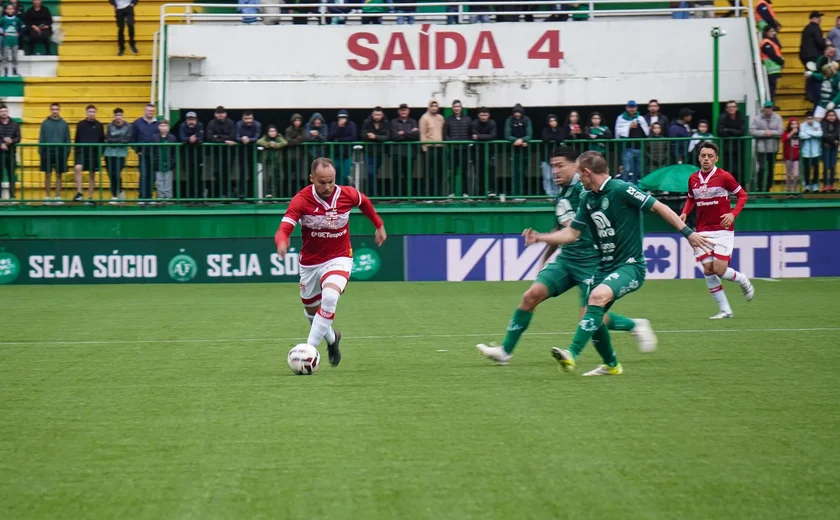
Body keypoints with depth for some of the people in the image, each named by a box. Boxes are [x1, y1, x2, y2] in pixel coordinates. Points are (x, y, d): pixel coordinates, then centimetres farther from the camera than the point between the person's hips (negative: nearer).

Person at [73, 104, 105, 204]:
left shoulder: (99, 125, 4)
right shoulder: (80, 124, 4)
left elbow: (102, 141, 8)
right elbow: (77, 140, 7)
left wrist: (101, 153, 2)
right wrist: (76, 151, 1)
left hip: (95, 153, 1)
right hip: (82, 152, -1)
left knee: (92, 175, 6)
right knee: (77, 168, -25)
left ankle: (90, 197, 14)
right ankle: (79, 193, -21)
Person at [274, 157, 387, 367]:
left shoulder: (347, 195, -13)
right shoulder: (301, 200, -21)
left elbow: (364, 202, 12)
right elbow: (283, 230, -30)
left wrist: (379, 225, 20)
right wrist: (282, 242, -53)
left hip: (339, 259, -1)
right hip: (310, 262, 1)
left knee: (329, 297, -30)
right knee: (311, 310, 18)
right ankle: (332, 339, 51)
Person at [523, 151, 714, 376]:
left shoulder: (620, 189, -14)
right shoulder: (587, 199, 9)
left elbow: (658, 207, -12)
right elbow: (572, 233, 15)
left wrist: (687, 233, -16)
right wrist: (539, 237, 5)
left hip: (630, 265, -9)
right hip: (606, 266, 9)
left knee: (598, 296, -31)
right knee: (591, 316, 5)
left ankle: (572, 354, -38)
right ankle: (611, 365, 27)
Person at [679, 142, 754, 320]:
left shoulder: (724, 176, -8)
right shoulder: (693, 179, 6)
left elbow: (742, 195, -1)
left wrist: (733, 214, -15)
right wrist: (685, 213, 4)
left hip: (722, 230, -4)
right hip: (702, 231, 4)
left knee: (719, 270, -13)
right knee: (708, 270, -5)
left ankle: (742, 280, 22)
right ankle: (724, 310, 5)